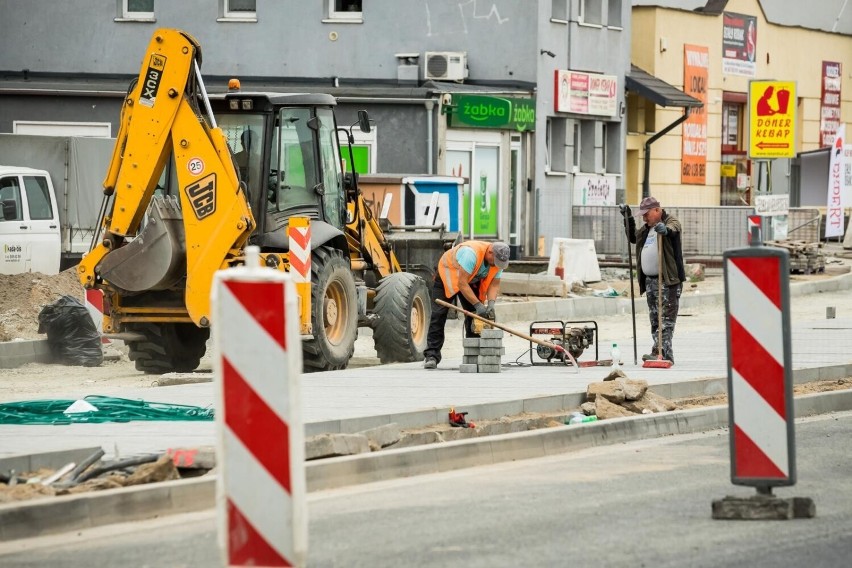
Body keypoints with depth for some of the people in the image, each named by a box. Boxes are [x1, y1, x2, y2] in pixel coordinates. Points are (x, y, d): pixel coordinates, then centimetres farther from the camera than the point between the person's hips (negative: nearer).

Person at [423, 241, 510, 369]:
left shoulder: (498, 260, -19)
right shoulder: (471, 253, -41)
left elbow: (494, 284, -13)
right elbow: (462, 283, -39)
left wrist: (491, 304, -31)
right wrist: (478, 305, -40)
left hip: (472, 281, 6)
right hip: (447, 273, -6)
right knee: (438, 316, -13)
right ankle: (431, 356, -15)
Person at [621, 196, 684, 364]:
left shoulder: (671, 222, -5)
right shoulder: (647, 228, 21)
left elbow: (674, 229, -30)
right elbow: (633, 237, 38)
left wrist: (666, 229, -53)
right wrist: (628, 219, 28)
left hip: (668, 280, -9)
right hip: (650, 280, 9)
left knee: (666, 318, -10)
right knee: (654, 319, 11)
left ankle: (663, 352, -15)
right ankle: (659, 352, 15)